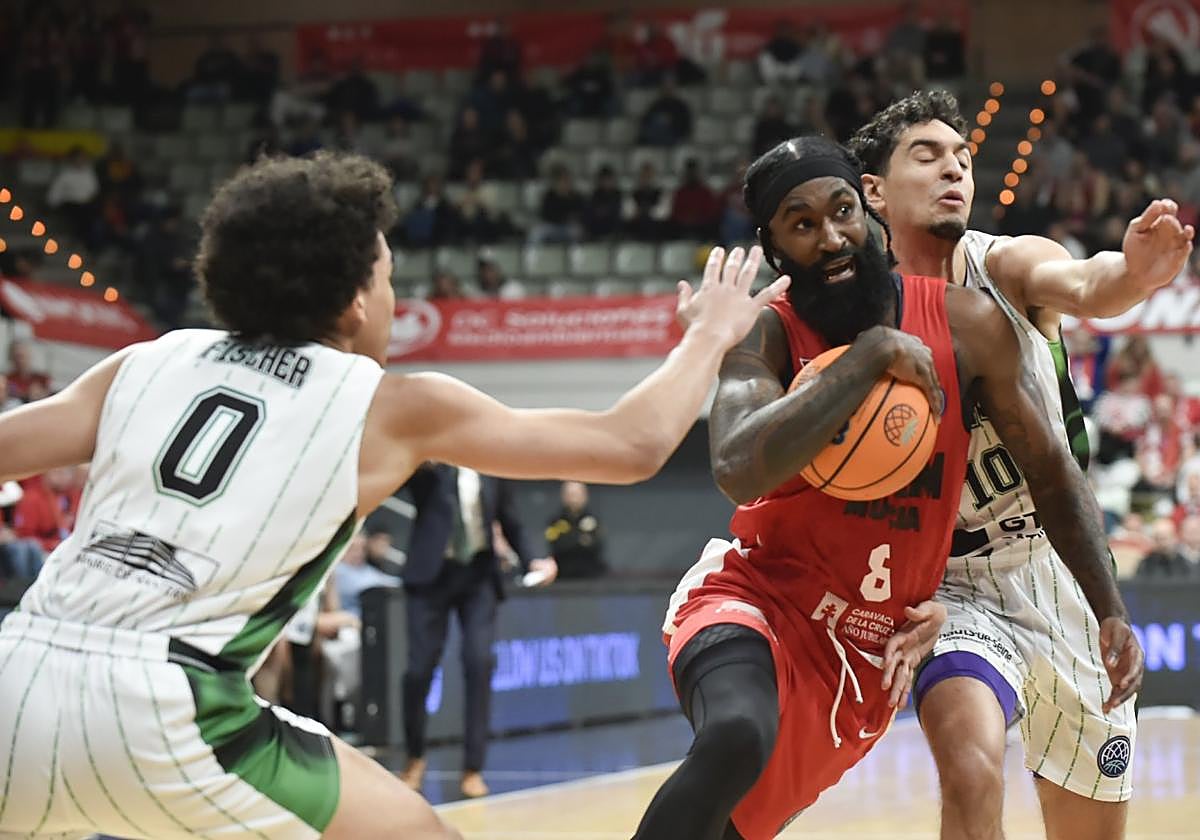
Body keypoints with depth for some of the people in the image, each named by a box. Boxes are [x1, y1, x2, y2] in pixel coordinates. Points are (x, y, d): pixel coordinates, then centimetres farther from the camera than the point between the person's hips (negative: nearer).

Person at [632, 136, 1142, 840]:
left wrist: (1113, 613, -3)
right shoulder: (766, 334, -14)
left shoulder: (965, 324, -5)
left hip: (873, 649, 4)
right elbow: (740, 470, -33)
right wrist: (870, 356, -30)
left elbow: (1052, 470, 5)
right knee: (738, 739, -37)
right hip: (760, 602, -4)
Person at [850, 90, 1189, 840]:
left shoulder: (1008, 267, -8)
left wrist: (1133, 271, -55)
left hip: (1070, 573, 3)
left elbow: (1084, 287, -33)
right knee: (973, 771, -32)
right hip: (958, 587, -2)